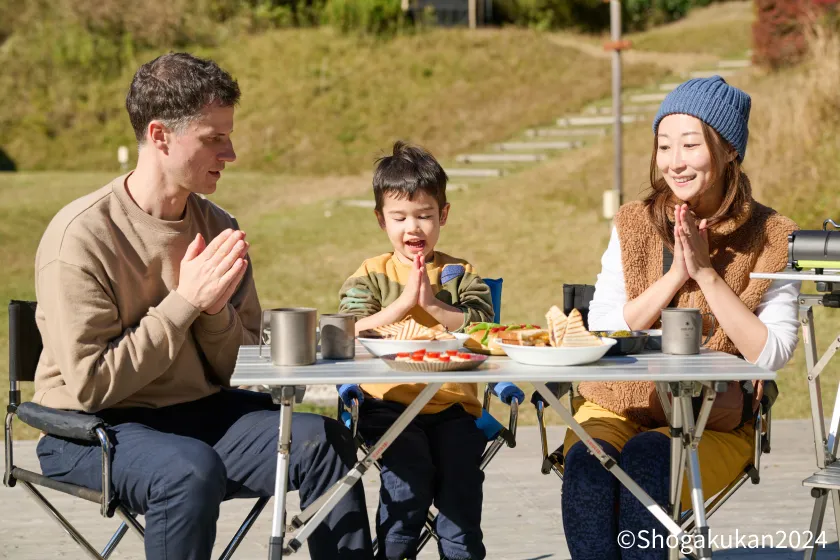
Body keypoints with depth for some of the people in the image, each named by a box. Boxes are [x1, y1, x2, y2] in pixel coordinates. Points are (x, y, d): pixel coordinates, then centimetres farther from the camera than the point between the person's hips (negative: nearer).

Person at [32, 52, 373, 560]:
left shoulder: (218, 227, 5)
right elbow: (90, 384, -19)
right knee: (192, 468, -35)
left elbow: (235, 366, 8)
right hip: (91, 429, -6)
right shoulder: (81, 236, -16)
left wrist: (216, 309, -14)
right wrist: (185, 302, -19)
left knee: (327, 441, -13)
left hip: (198, 410, 6)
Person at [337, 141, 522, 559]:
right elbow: (348, 333, -2)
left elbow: (484, 328, 1)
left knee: (461, 470, -20)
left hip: (452, 403, 1)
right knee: (409, 469, -25)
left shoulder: (460, 274, 17)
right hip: (388, 403, -1)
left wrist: (433, 304, -9)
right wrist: (404, 301, -7)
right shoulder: (370, 275, 14)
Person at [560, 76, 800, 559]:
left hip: (713, 426, -2)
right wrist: (675, 274, -10)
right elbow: (601, 331, 0)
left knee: (647, 459, -33)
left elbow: (772, 355, -8)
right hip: (618, 407, 2)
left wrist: (706, 273, -13)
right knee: (587, 462, -30)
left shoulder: (771, 239, 1)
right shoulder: (635, 225, 8)